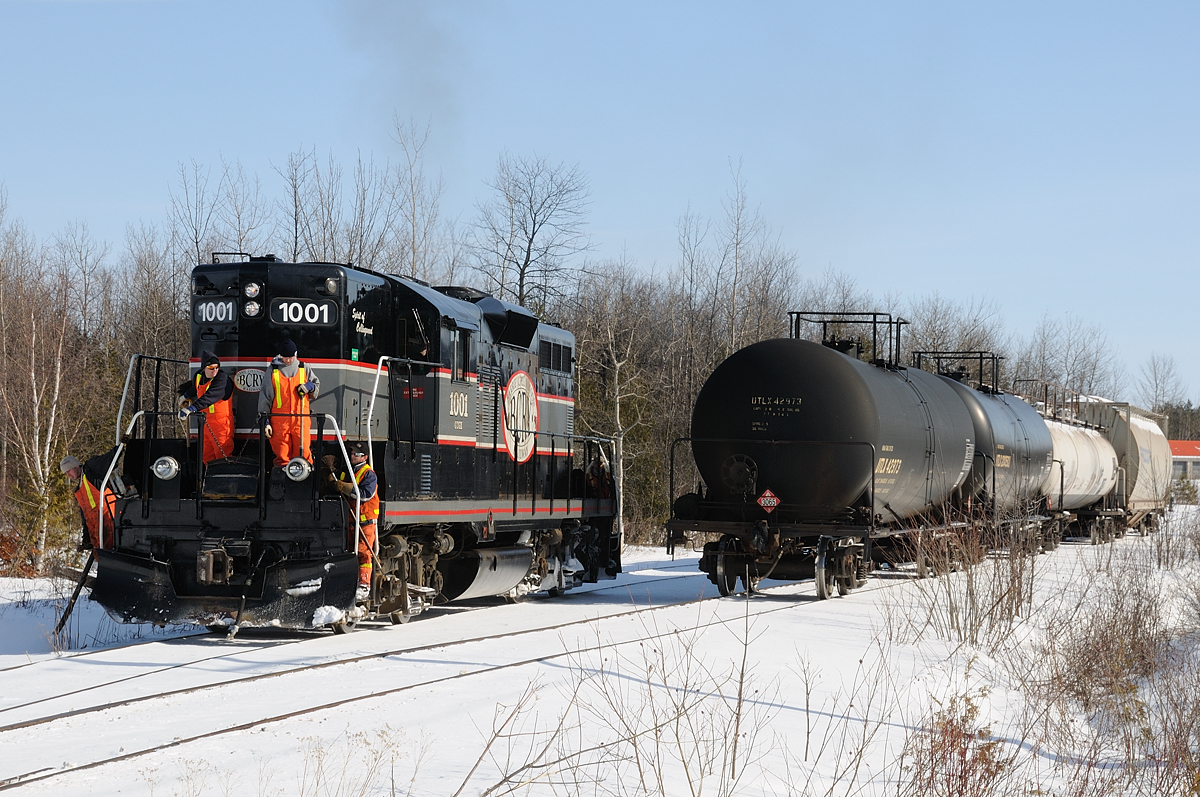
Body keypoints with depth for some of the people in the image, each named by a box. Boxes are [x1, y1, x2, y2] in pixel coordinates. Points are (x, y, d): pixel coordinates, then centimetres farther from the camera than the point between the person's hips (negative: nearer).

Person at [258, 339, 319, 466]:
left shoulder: (304, 368, 11)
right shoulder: (272, 371, 7)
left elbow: (317, 384, 22)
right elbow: (265, 395, 8)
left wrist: (309, 387, -2)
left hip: (301, 418, 0)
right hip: (279, 419, 0)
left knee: (303, 452, -5)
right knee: (282, 455, -1)